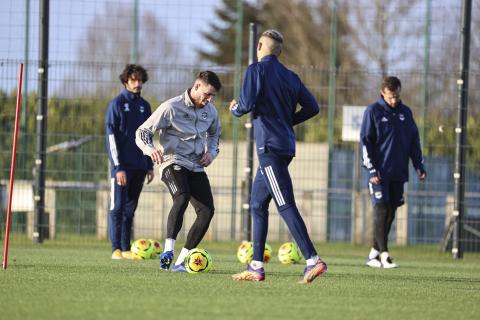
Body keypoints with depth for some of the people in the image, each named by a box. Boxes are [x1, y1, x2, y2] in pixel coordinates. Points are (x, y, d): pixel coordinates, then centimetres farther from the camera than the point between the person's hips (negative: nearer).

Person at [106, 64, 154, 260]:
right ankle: (116, 249, -5)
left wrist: (150, 166, 13)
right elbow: (112, 137, -9)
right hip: (122, 166, -6)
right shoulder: (116, 104, -4)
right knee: (118, 207, -5)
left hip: (139, 166, 6)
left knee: (130, 208, 8)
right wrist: (118, 167, -15)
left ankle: (126, 249, 12)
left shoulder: (144, 106, 13)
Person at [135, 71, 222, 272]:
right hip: (173, 163, -6)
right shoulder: (172, 107, -11)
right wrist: (149, 148, -31)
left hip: (197, 167, 6)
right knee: (182, 198, -35)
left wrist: (212, 151, 10)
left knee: (207, 211, -9)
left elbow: (215, 133, 31)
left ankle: (180, 261, -2)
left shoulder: (210, 111, 8)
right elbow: (142, 132, -9)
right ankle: (168, 251, -39)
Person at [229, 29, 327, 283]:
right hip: (286, 146, 8)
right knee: (257, 205, 16)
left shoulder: (257, 70, -5)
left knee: (286, 206, -13)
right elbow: (312, 107, 14)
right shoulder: (290, 76, 15)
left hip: (270, 147, -8)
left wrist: (234, 109, 8)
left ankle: (313, 260, -23)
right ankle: (256, 267, 16)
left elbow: (246, 105, -15)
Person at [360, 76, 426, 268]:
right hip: (380, 173, -5)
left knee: (390, 213, 5)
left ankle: (374, 254, 14)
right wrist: (371, 169, -11)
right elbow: (365, 142, -4)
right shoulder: (373, 112, -2)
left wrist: (419, 166, 9)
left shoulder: (405, 113, 11)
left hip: (398, 173, 5)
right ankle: (384, 255, -15)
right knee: (381, 211, -12)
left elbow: (414, 140, 17)